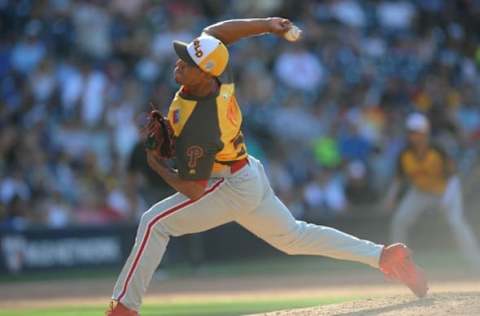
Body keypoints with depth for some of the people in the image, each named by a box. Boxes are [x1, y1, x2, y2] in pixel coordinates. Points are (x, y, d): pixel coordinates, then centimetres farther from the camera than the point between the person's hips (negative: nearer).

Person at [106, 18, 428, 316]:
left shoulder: (199, 126, -34)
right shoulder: (220, 77, -13)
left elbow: (194, 188, -26)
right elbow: (212, 33, 6)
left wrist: (157, 165, -12)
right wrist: (266, 24, -2)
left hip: (230, 189, -10)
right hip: (250, 176, 10)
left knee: (155, 222, -14)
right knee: (293, 236, 22)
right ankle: (385, 256, 22)